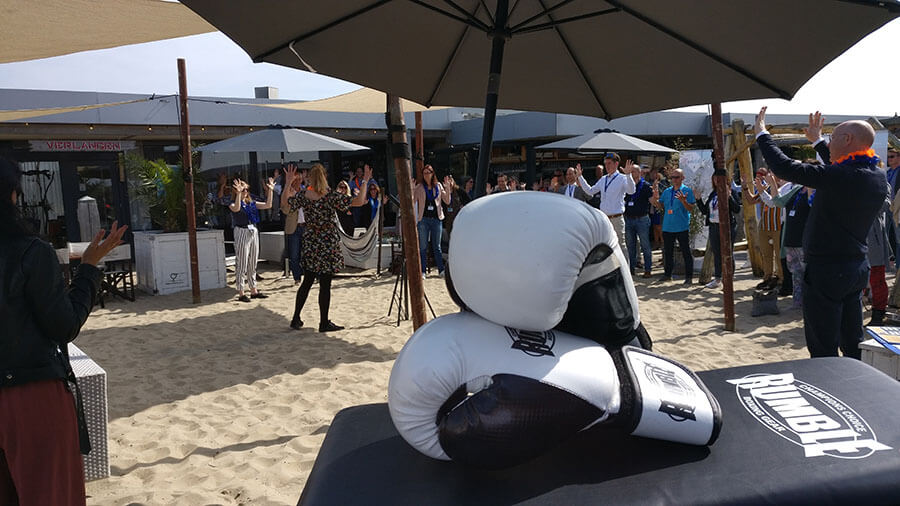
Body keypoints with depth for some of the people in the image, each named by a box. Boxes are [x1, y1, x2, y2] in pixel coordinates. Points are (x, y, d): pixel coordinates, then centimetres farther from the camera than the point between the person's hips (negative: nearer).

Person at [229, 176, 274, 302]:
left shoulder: (251, 203, 12)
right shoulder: (233, 204, -6)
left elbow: (268, 205, 5)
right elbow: (236, 208, -30)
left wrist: (270, 190, -3)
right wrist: (238, 193, -38)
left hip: (253, 232, 7)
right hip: (241, 232, -7)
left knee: (253, 264, 12)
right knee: (241, 264, -3)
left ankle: (254, 291, 20)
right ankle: (241, 293, 1)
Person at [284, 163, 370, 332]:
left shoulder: (302, 196, -1)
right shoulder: (332, 196, -14)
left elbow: (287, 201, 19)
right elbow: (359, 201, -16)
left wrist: (289, 182, 27)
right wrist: (365, 181, -6)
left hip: (309, 244, 5)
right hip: (327, 243, -5)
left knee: (307, 282, 15)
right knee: (325, 284, 2)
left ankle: (296, 319, 21)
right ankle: (324, 323, 9)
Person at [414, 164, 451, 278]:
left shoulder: (438, 186, 8)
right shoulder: (419, 187, 2)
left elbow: (447, 201, 8)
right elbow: (412, 201, -6)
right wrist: (411, 190, -19)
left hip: (436, 219, 2)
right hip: (423, 219, -2)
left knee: (437, 247, 8)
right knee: (423, 247, 1)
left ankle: (441, 270, 13)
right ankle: (422, 272, 6)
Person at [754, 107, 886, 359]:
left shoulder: (840, 177, -22)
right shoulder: (878, 178, 5)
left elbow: (785, 167, -19)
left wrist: (761, 133, -6)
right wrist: (817, 140, 36)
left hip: (826, 270, -8)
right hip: (858, 268, 9)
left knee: (823, 351, 0)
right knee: (854, 345, 18)